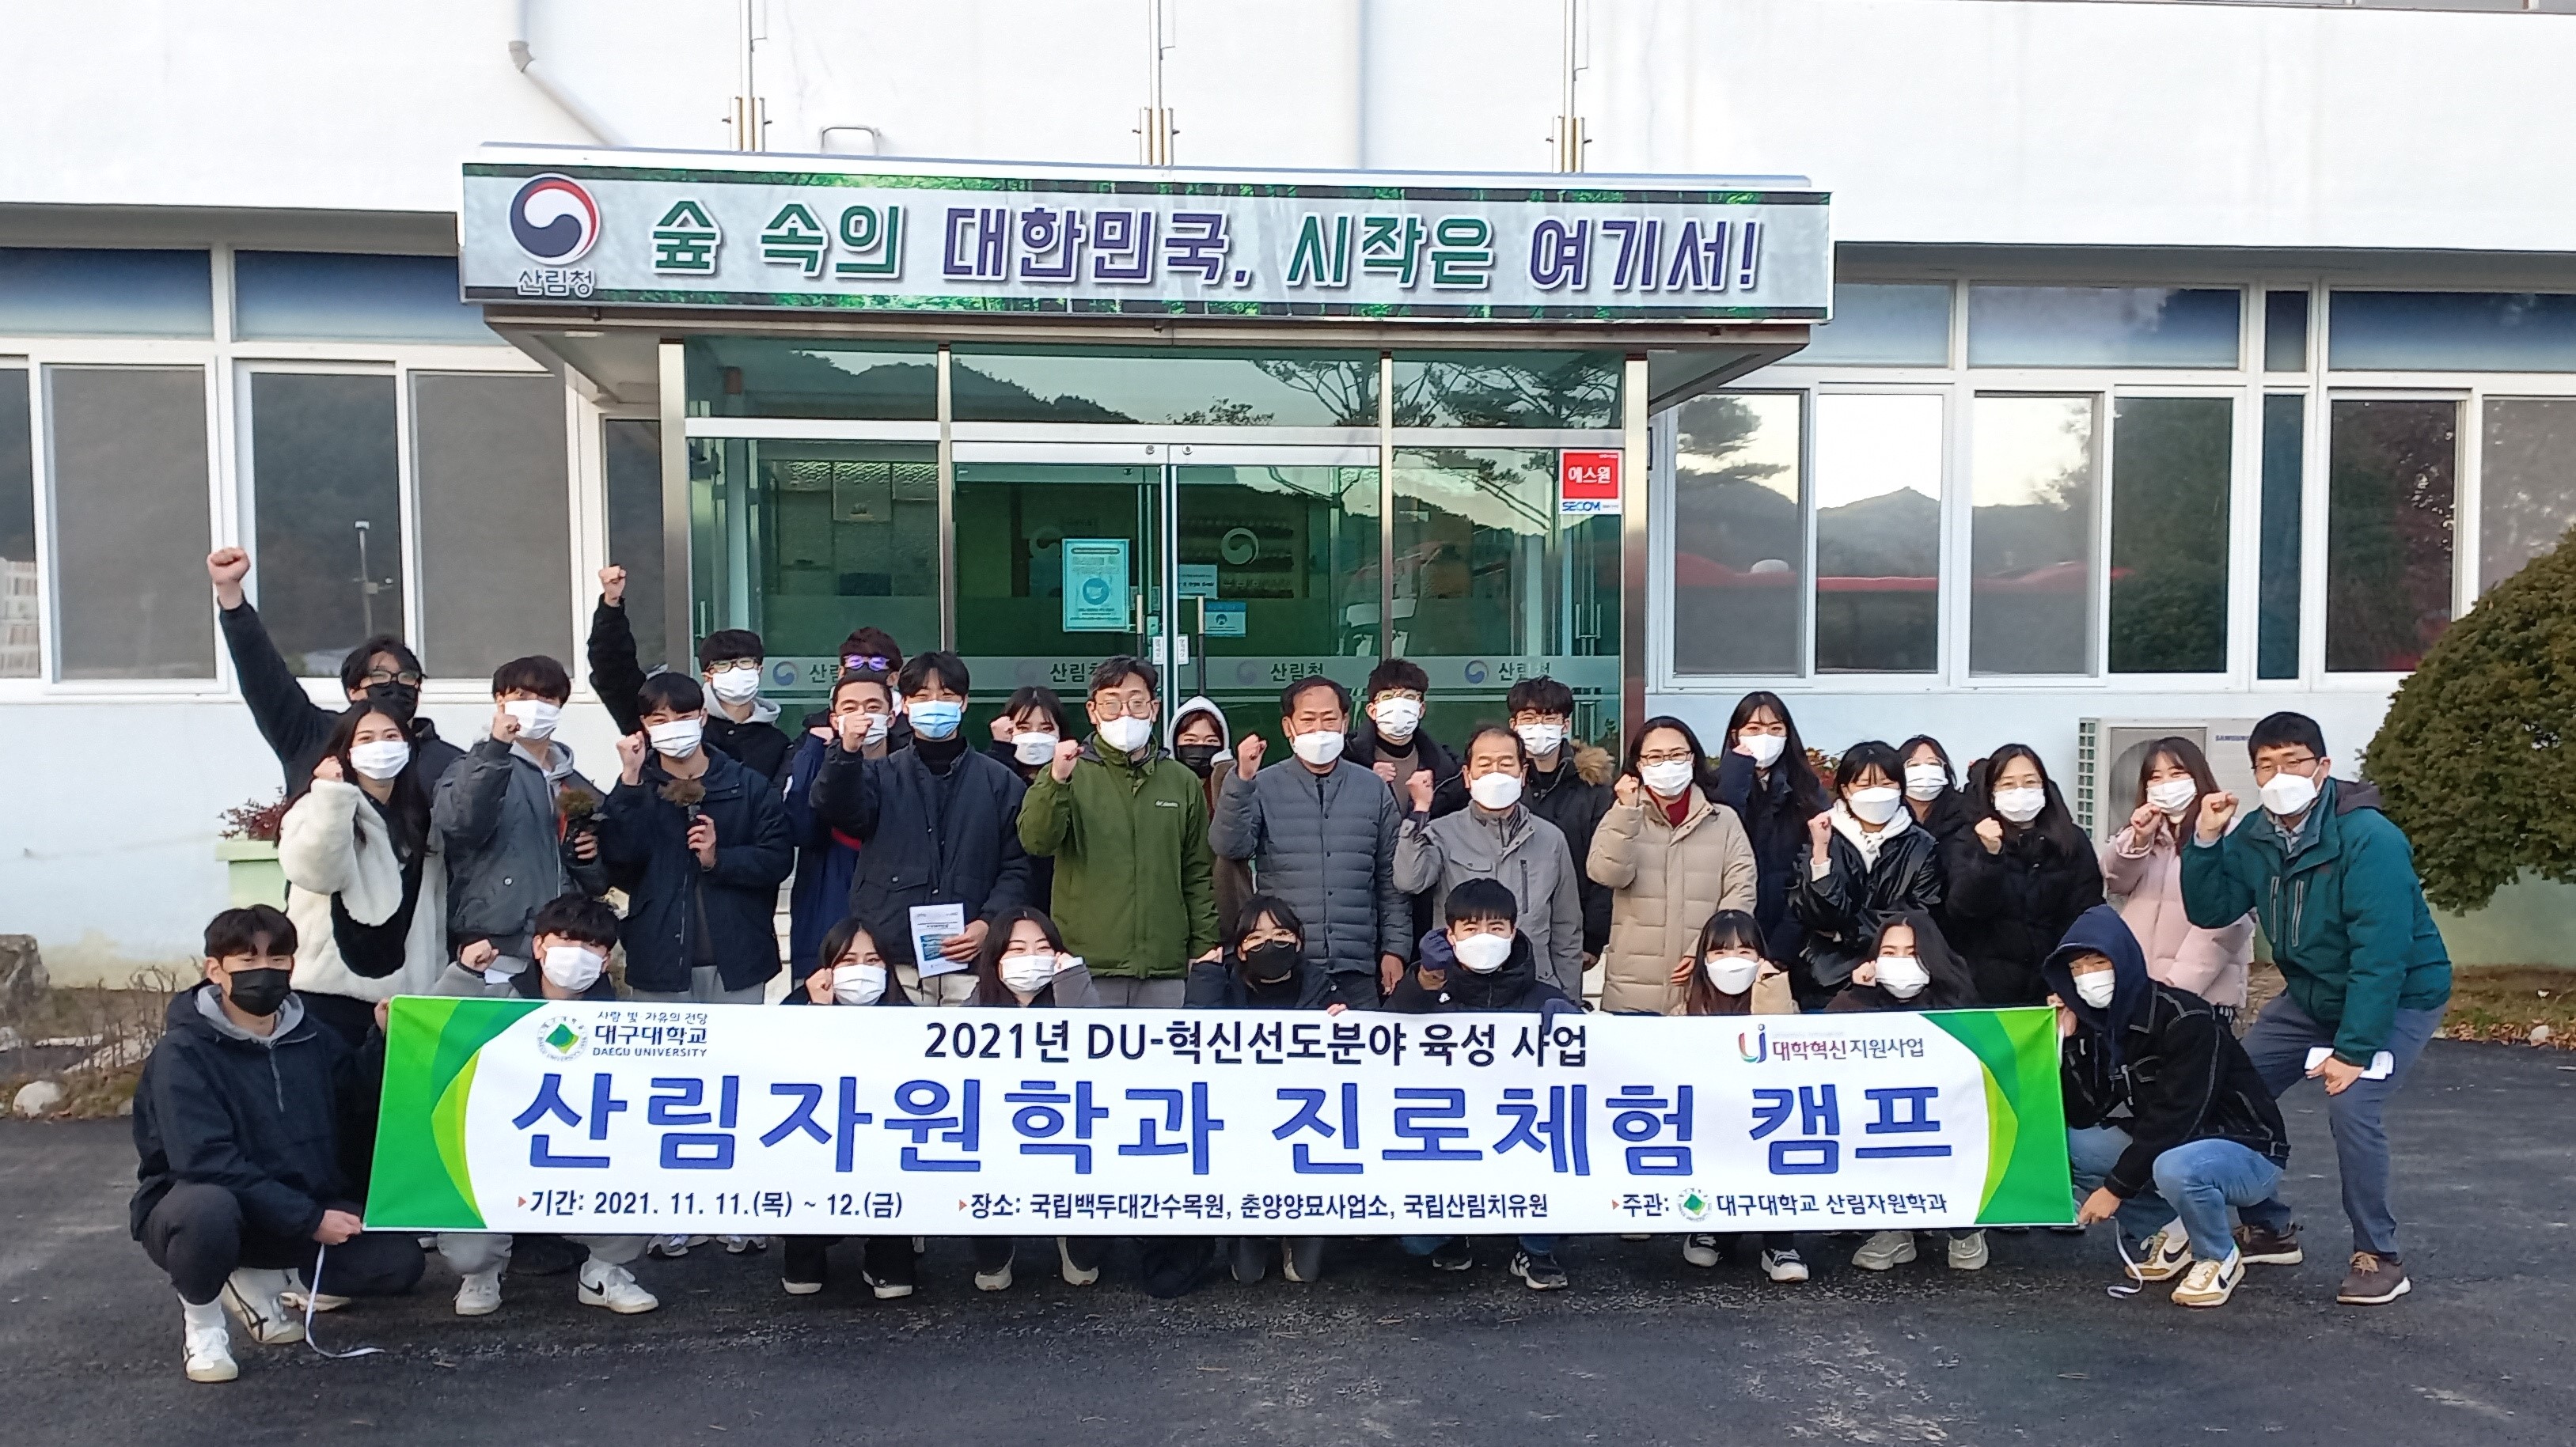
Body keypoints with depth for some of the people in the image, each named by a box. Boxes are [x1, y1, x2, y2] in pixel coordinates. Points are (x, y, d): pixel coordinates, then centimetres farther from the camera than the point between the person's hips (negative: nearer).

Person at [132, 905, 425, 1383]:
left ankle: (258, 1280, 12)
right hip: (196, 1206, -5)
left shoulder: (316, 1040, 2)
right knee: (207, 1208, -39)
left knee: (398, 1259, -14)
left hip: (304, 1210, 5)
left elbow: (354, 1128, -1)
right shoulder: (183, 1052, -16)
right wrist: (311, 1219, -27)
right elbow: (207, 1162, -26)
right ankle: (201, 1314, -6)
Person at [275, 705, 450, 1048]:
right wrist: (332, 795, -27)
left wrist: (437, 987, 15)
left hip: (402, 995, 5)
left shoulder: (420, 821, 15)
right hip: (330, 993, -5)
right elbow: (315, 873, -23)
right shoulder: (320, 808, -2)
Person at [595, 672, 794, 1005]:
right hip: (659, 962, 0)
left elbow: (779, 858, -1)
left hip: (736, 960, 0)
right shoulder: (636, 787, 6)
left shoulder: (747, 785, 4)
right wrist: (630, 780, -15)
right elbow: (621, 858, -10)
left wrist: (719, 860, -15)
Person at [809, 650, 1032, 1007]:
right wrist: (846, 753, -26)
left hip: (971, 964, 0)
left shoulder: (1000, 783, 11)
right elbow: (835, 810, -8)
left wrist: (988, 923, -9)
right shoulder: (880, 775, 12)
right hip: (892, 964, 0)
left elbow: (1015, 868, 7)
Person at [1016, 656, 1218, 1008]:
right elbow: (1036, 841, -12)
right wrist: (1057, 781, -27)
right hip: (1085, 964, -2)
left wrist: (1204, 945, 7)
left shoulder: (1182, 781, 11)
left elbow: (1197, 874, 14)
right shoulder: (1070, 774, 3)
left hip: (1165, 968, 2)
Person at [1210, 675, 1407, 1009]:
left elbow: (1391, 879, 11)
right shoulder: (1263, 787, 3)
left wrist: (1395, 947, 6)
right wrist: (1240, 780, -22)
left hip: (1355, 971, 2)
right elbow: (1230, 848, -11)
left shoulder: (1372, 789, 9)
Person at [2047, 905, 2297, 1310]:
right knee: (2072, 1144, -9)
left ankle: (2219, 1258, -6)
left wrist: (2116, 1188, -25)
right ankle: (2169, 1237, 6)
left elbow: (2174, 1118, -27)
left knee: (2175, 1168, -38)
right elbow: (2083, 1117, -5)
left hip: (2246, 1151, -7)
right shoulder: (2097, 1024, -2)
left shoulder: (2185, 1018, -23)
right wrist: (2067, 1039, -14)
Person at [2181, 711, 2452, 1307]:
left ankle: (2379, 1258, -8)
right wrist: (2205, 840, -20)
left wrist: (2354, 1049, -31)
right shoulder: (2256, 837, -6)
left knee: (2351, 1105, -26)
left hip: (2398, 996, -7)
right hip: (2311, 995, 7)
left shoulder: (2369, 839, -28)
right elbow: (2210, 911, -6)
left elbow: (2381, 955, -30)